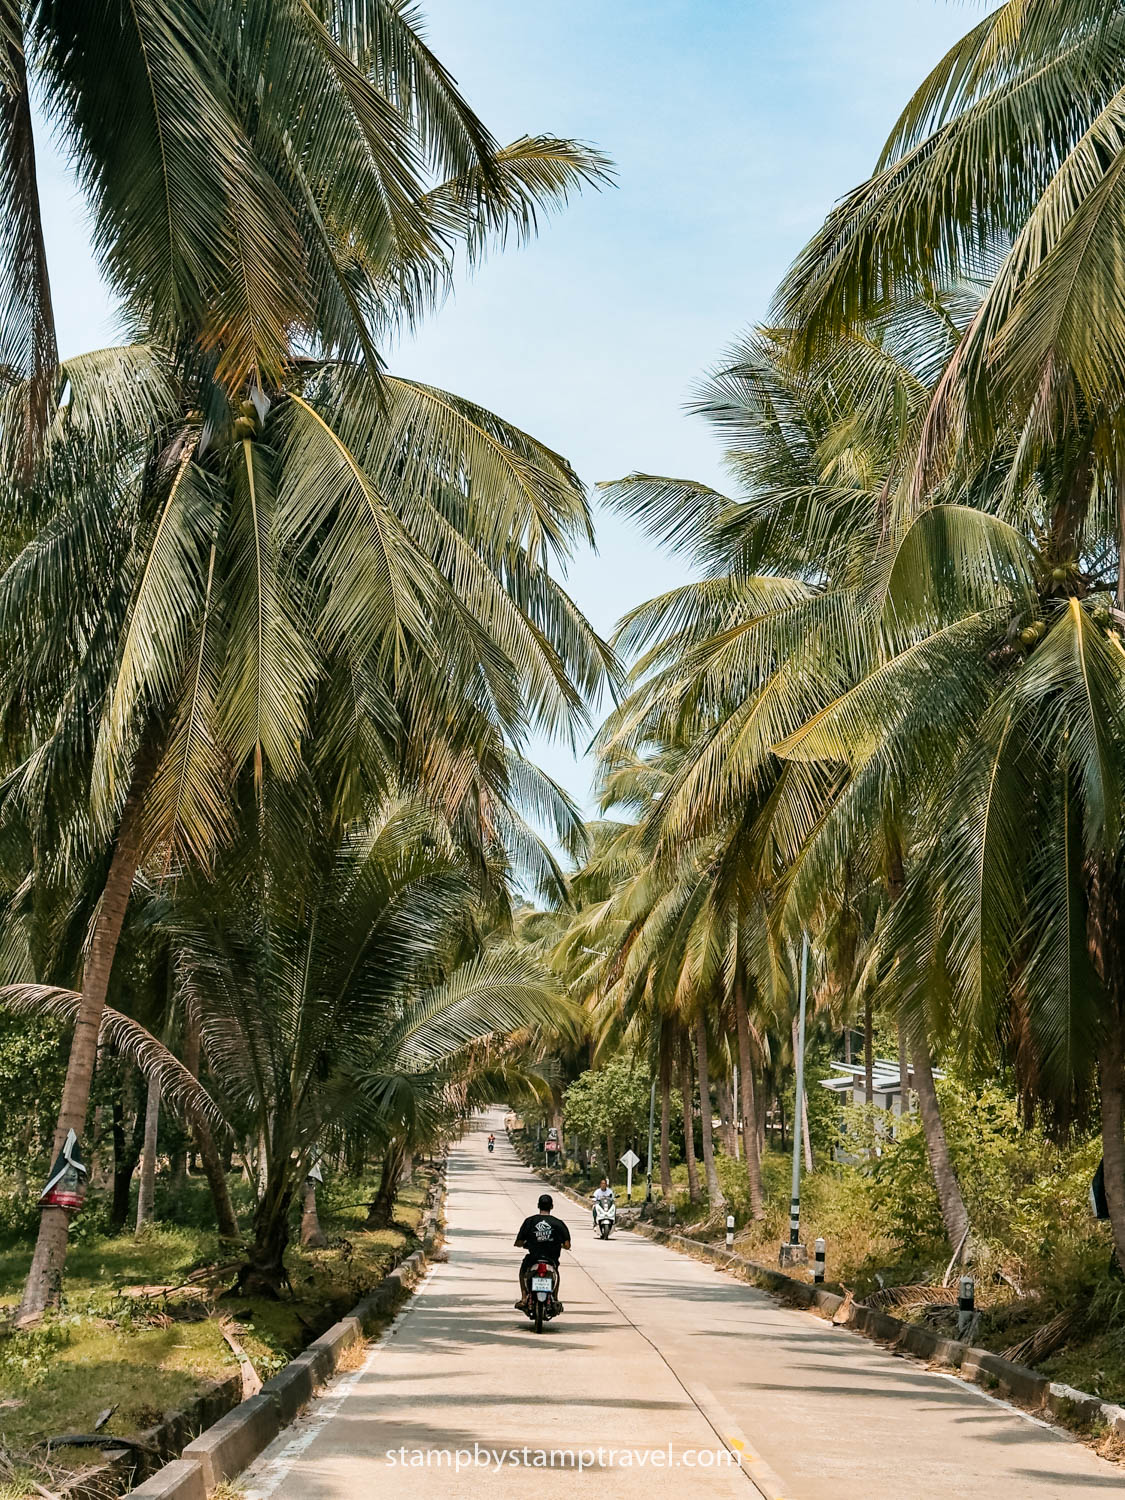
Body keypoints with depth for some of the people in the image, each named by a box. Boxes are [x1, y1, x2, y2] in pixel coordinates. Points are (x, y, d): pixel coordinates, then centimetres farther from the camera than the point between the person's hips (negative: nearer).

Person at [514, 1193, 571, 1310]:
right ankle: (555, 1299, 31)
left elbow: (519, 1243, -3)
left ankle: (524, 1298, 21)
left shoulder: (529, 1221, -3)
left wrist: (525, 1244, 21)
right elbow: (567, 1245, -8)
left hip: (533, 1258, -1)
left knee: (523, 1269, 33)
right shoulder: (558, 1223, -4)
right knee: (556, 1272, 36)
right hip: (552, 1259, 1)